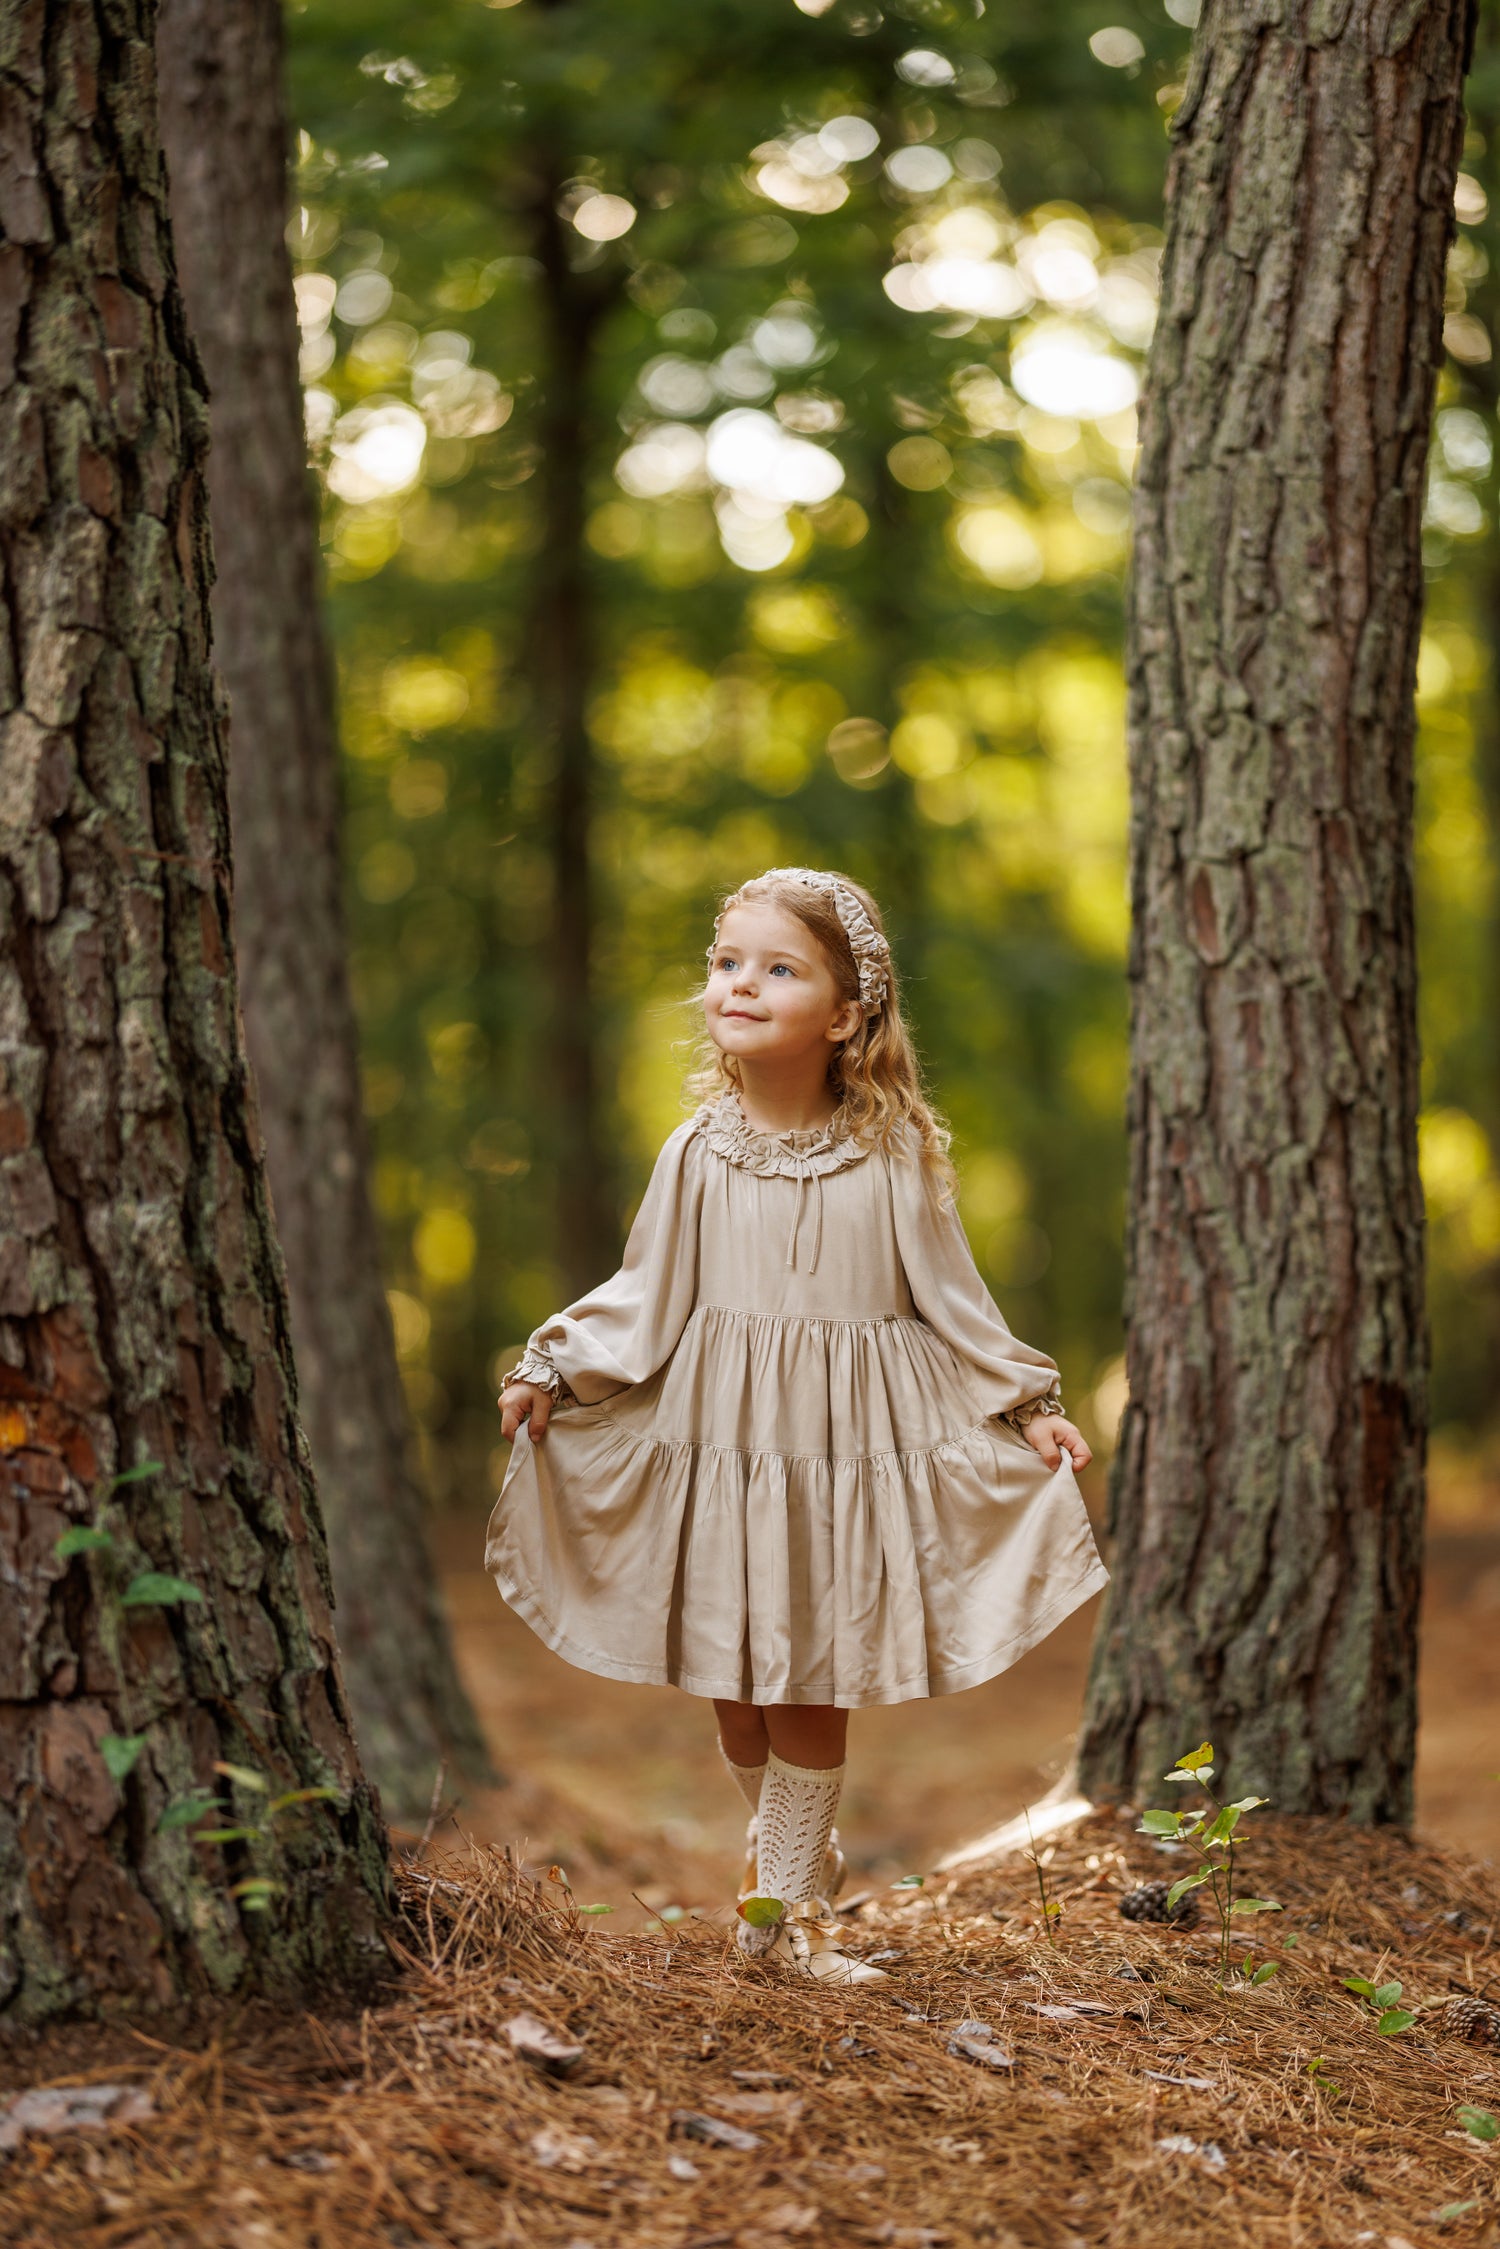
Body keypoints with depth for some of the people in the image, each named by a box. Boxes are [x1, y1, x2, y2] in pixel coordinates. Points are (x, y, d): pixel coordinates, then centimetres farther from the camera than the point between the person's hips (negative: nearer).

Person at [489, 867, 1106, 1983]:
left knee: (810, 1682, -1)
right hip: (716, 1443, 2)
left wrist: (1030, 1408, 0)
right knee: (732, 1682, 8)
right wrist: (551, 1372, 2)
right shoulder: (699, 1156, -1)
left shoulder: (892, 1157, -5)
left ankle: (790, 1893, 13)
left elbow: (951, 1302, 3)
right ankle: (788, 1848, 31)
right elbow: (647, 1298, 8)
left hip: (840, 1455, -2)